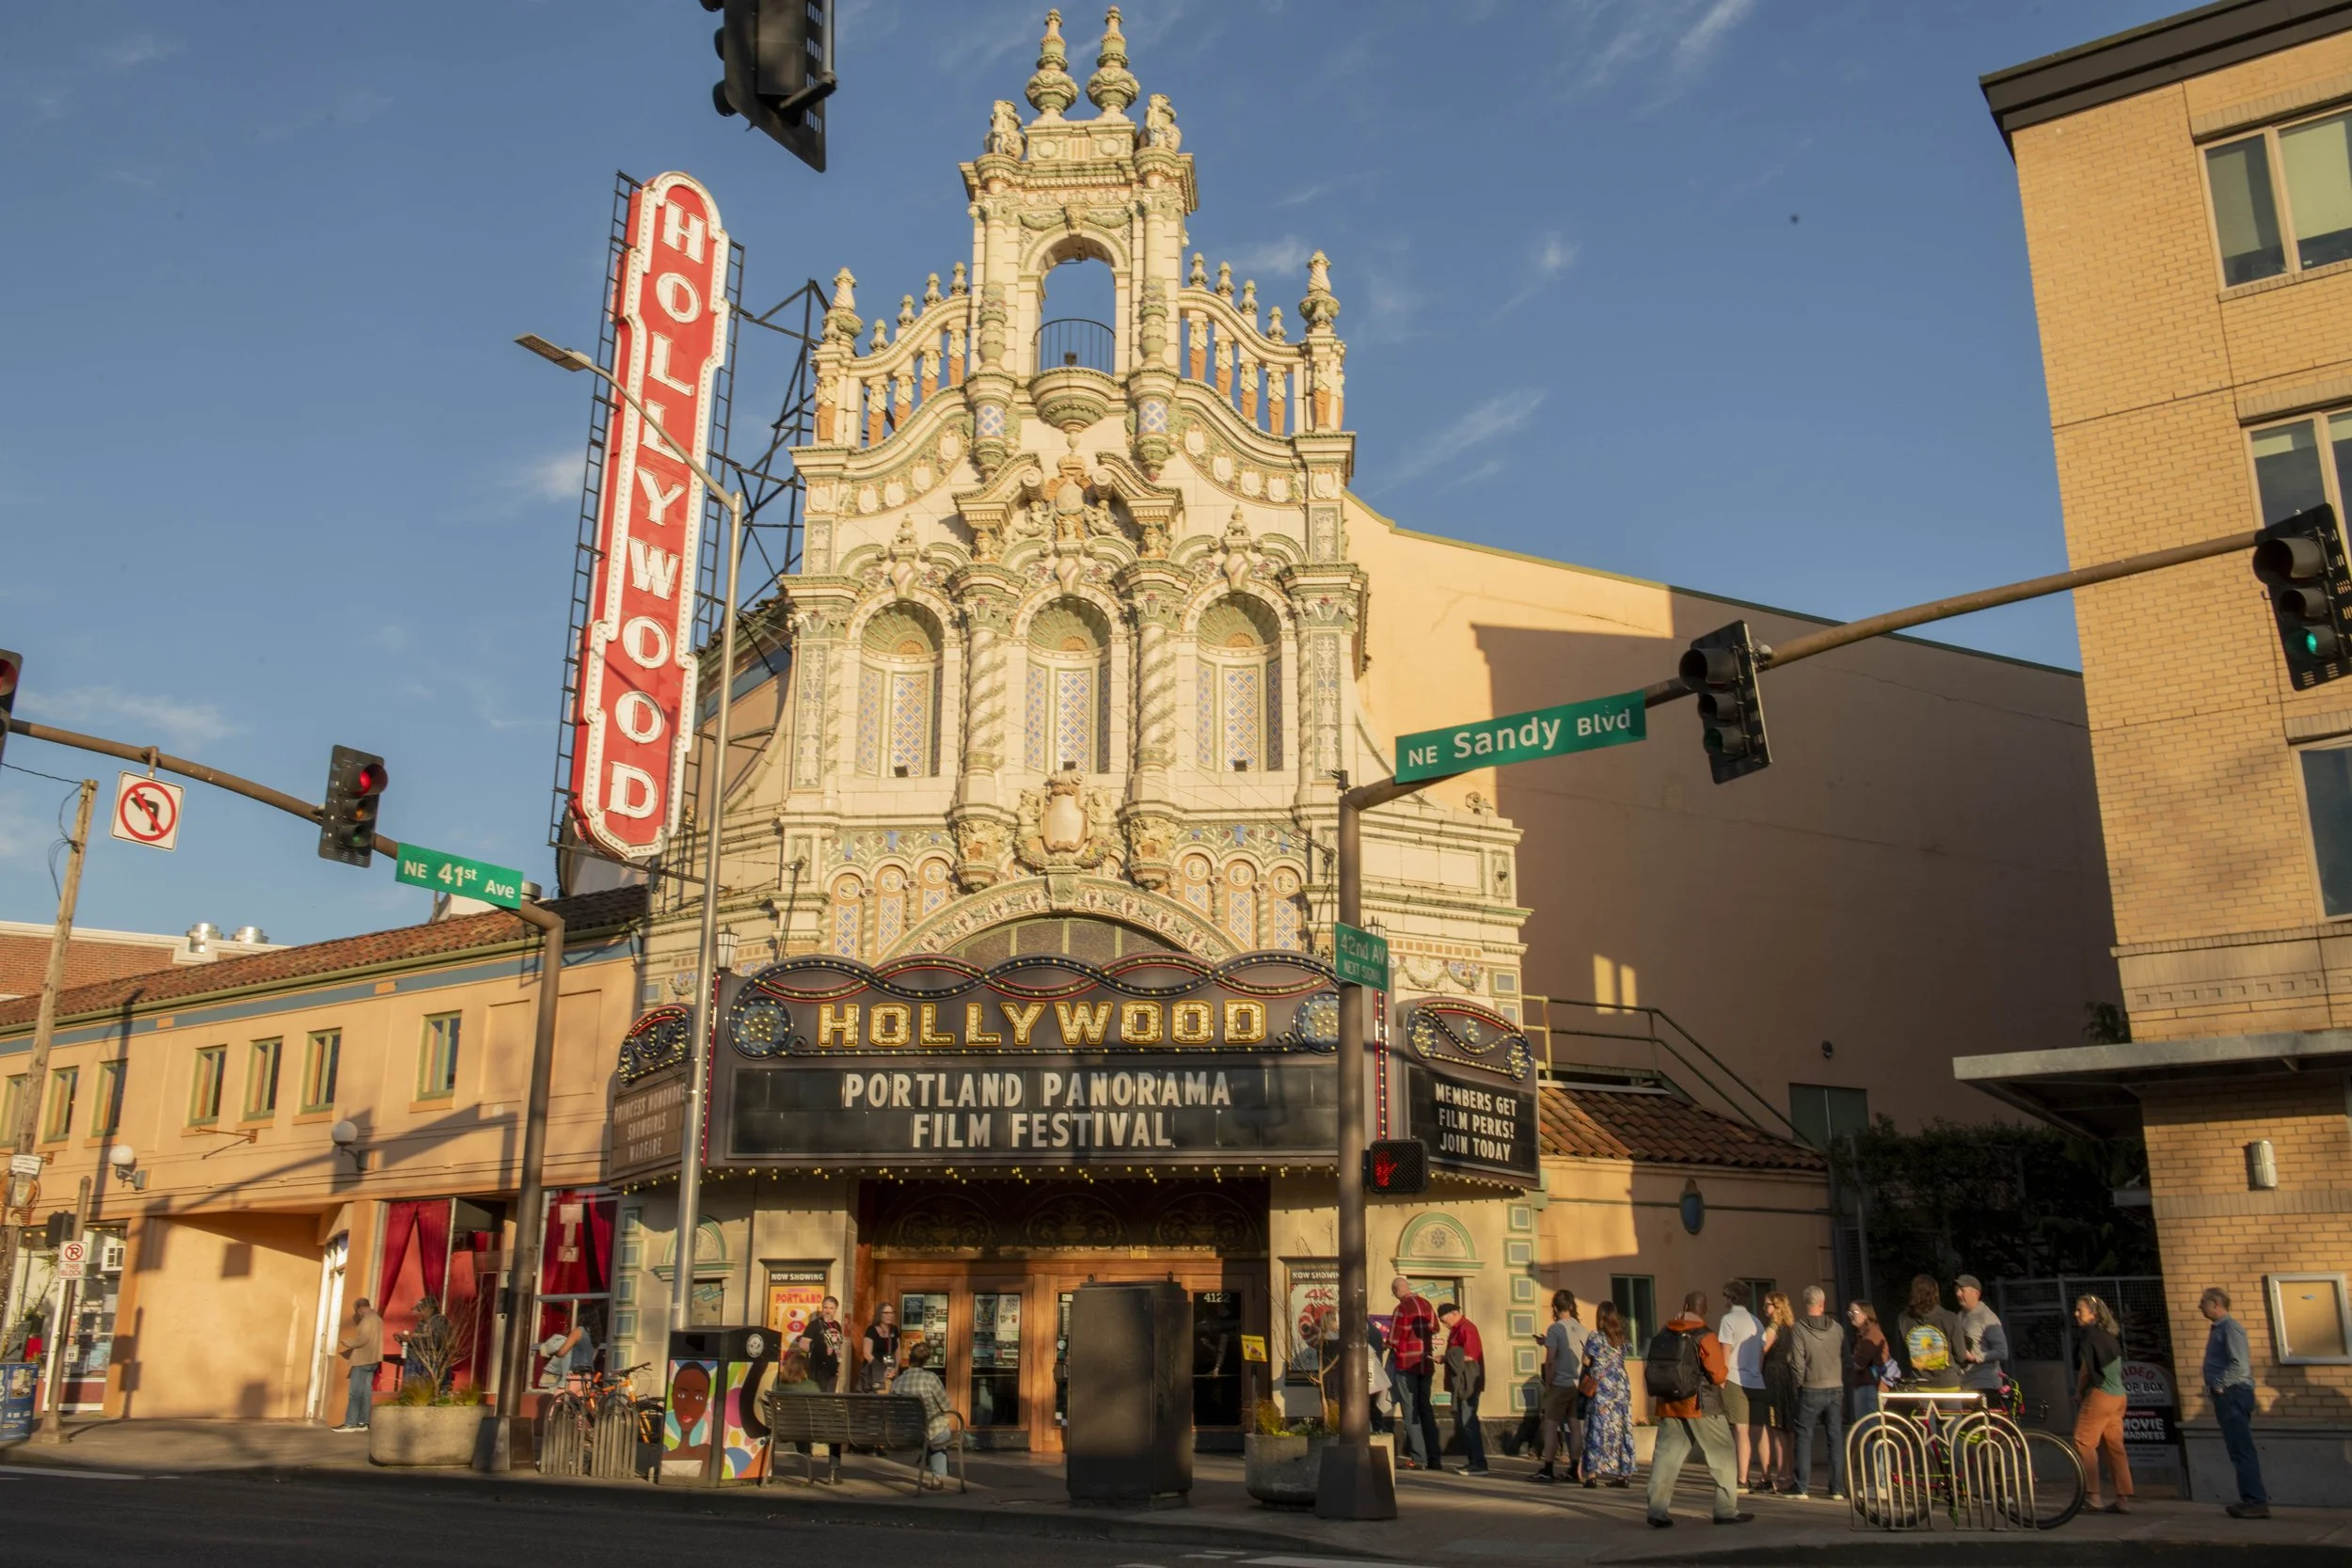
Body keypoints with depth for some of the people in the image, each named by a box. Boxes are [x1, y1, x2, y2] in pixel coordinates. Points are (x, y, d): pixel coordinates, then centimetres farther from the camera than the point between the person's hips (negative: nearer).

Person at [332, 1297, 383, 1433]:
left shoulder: (368, 1319, -13)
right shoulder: (376, 1319, 17)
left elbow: (362, 1340, -21)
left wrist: (347, 1343, -6)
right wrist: (351, 1343, 13)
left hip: (363, 1360, -10)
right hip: (371, 1360, 10)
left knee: (355, 1392, -8)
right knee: (366, 1391, 7)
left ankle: (350, 1423, -9)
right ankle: (362, 1423, 7)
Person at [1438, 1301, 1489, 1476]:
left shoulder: (1466, 1329, -14)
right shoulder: (1457, 1329, 17)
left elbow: (1469, 1356, -20)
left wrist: (1445, 1358, -12)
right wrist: (1445, 1358, 4)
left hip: (1467, 1383, -11)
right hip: (1460, 1383, 11)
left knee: (1468, 1421, -10)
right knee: (1462, 1422, 13)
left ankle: (1479, 1464, -9)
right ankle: (1472, 1461, 19)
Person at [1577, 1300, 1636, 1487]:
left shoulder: (1595, 1337, -6)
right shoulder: (1621, 1338, 9)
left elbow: (1586, 1361, -6)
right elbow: (1620, 1361, 11)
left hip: (1601, 1387, -5)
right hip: (1621, 1386, 5)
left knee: (1598, 1429, -2)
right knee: (1621, 1430, 7)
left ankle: (1592, 1474, -6)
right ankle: (1623, 1474, 8)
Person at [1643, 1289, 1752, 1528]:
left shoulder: (1663, 1335, 5)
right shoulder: (1705, 1337, -12)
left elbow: (1650, 1369, 8)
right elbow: (1718, 1374, -13)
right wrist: (1725, 1366, 7)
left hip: (1668, 1407, 5)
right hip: (1702, 1408, -5)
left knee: (1666, 1455, 5)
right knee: (1722, 1456, 9)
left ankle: (1657, 1509, -1)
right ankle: (1726, 1510, 11)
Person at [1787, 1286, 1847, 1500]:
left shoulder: (1799, 1328, -11)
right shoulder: (1837, 1327, -1)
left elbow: (1797, 1363, -13)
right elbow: (1845, 1357, 4)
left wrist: (1800, 1383, 2)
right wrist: (1840, 1381, 14)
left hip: (1811, 1391, -3)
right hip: (1836, 1389, 3)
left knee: (1804, 1437, 5)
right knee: (1836, 1438, 9)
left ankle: (1803, 1488, 3)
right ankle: (1838, 1488, 10)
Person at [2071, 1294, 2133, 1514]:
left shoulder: (2089, 1334, -10)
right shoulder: (2110, 1334, 15)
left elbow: (2085, 1368, -9)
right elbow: (2116, 1366, 18)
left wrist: (2078, 1393, 4)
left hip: (2100, 1395, -9)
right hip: (2118, 1395, 9)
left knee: (2083, 1443, -7)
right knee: (2115, 1446, 10)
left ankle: (2093, 1497, -12)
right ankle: (2123, 1500, 9)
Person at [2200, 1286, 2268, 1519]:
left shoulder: (2230, 1328, -13)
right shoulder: (2218, 1329, 17)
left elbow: (2239, 1364, -20)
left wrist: (2219, 1386, -16)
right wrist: (2214, 1388, 12)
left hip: (2233, 1394, -10)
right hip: (2226, 1396, 10)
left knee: (2242, 1450, -9)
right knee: (2239, 1450, 12)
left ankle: (2255, 1502, -7)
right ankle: (2254, 1497, 18)